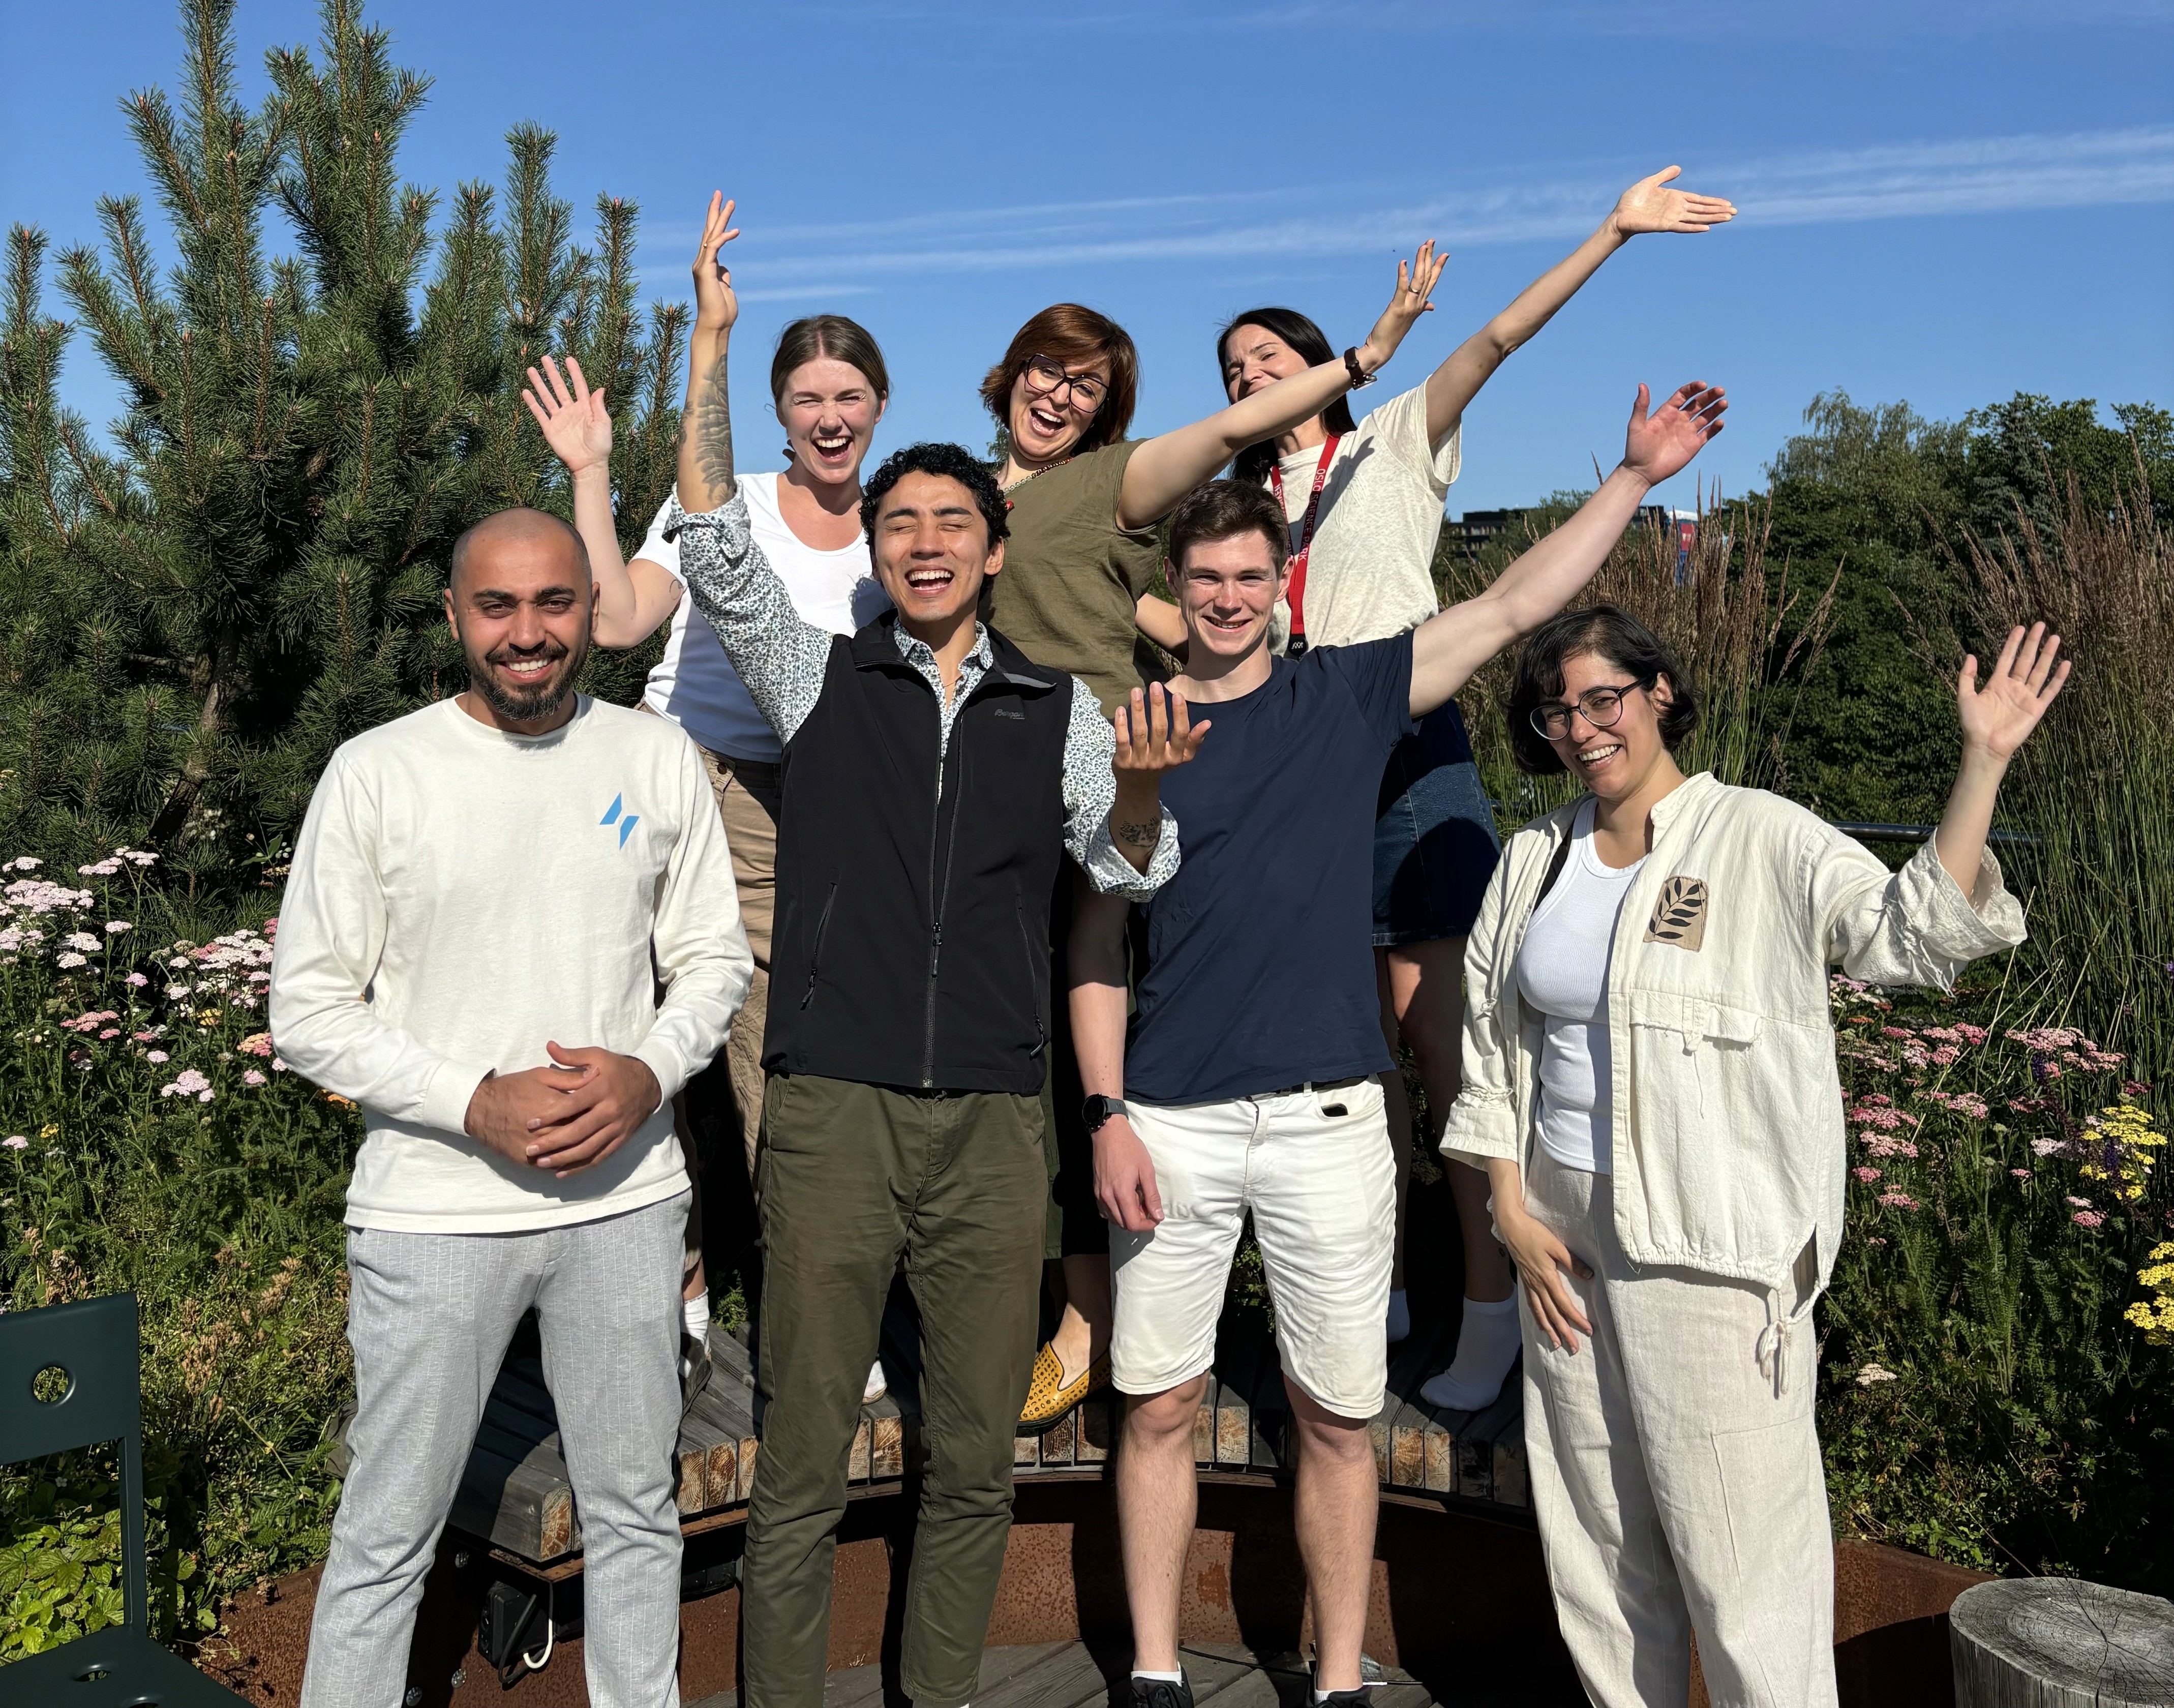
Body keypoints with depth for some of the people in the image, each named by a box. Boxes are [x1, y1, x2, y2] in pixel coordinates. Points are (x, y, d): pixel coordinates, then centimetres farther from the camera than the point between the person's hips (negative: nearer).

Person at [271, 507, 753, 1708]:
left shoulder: (658, 760, 3)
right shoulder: (375, 774, -6)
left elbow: (715, 958, 8)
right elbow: (308, 1014, -5)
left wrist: (649, 1071, -12)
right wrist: (479, 1105, -16)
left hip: (626, 1201, 3)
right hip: (434, 1208, -2)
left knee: (635, 1511, 17)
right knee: (387, 1537, 9)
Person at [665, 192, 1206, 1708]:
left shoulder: (1060, 706, 9)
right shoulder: (821, 677, 7)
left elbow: (1132, 870, 3)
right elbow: (717, 542, -3)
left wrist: (1140, 788, -18)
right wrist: (712, 345, -7)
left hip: (996, 1125, 2)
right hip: (835, 1112, -1)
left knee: (978, 1460, 12)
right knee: (803, 1460, 4)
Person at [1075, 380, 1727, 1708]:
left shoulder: (1347, 695, 6)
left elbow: (1513, 609, 4)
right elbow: (1097, 940, 3)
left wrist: (1636, 476, 1)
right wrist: (1108, 1113, -4)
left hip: (1326, 1117, 0)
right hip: (1170, 1120, 0)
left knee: (1338, 1417, 8)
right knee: (1160, 1408, 8)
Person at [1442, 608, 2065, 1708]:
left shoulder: (1764, 839, -6)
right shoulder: (1534, 860, 9)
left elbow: (1913, 934, -21)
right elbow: (1490, 1051, 13)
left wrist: (1983, 764, -30)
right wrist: (1513, 1213, 5)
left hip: (1713, 1245, -5)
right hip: (1563, 1227, 5)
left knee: (1739, 1540, 0)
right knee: (1598, 1535, 15)